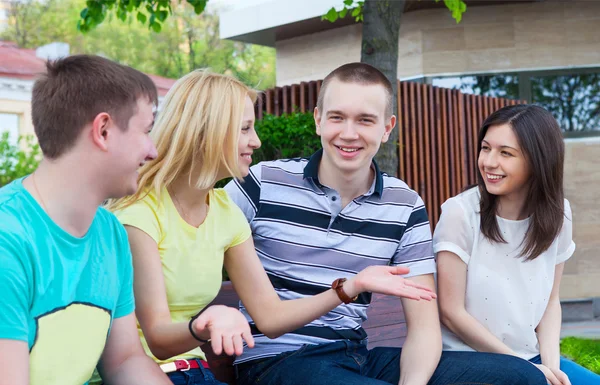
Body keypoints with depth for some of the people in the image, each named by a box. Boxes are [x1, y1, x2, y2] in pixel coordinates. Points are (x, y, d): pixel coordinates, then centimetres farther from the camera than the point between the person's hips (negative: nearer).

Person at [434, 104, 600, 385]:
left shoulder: (557, 214, -1)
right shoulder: (461, 212, -15)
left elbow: (550, 301, 7)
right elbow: (452, 312, -13)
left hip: (533, 359, 5)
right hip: (468, 360, -5)